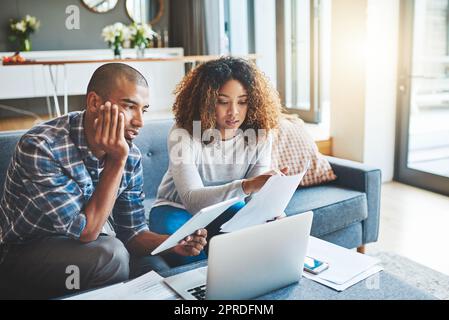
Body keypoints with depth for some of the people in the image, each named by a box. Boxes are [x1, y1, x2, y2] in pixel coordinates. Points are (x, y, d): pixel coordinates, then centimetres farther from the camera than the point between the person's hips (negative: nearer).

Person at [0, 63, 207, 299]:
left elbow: (132, 232, -2)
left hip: (84, 245, 4)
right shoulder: (41, 146, -26)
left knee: (156, 269, -18)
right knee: (110, 254, -28)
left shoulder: (130, 155, -8)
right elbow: (86, 231, -26)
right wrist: (116, 162, -29)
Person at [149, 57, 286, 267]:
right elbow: (192, 199, -37)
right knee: (173, 229, -35)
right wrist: (246, 186, -52)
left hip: (226, 210, 3)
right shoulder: (184, 135, -26)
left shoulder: (260, 136, -14)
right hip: (178, 209, -2)